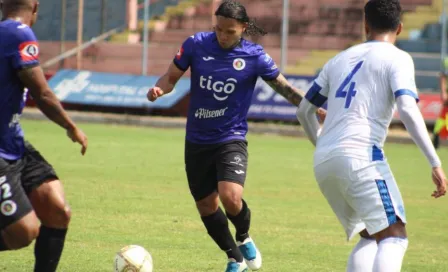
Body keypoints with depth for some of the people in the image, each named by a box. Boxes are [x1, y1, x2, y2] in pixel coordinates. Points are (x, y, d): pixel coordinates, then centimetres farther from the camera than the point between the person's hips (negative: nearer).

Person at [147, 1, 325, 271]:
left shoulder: (255, 56, -10)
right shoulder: (196, 44, -6)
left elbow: (284, 87, 2)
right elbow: (171, 77, 4)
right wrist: (159, 89, -18)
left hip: (231, 139, -3)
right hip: (197, 141, 3)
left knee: (231, 197, -25)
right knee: (206, 205, 9)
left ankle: (244, 238, 9)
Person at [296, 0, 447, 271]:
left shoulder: (341, 59, 21)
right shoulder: (397, 58, 3)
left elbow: (304, 110, 26)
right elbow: (407, 109, -12)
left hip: (323, 161, 7)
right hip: (360, 155, -7)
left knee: (370, 236, 16)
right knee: (394, 236, -9)